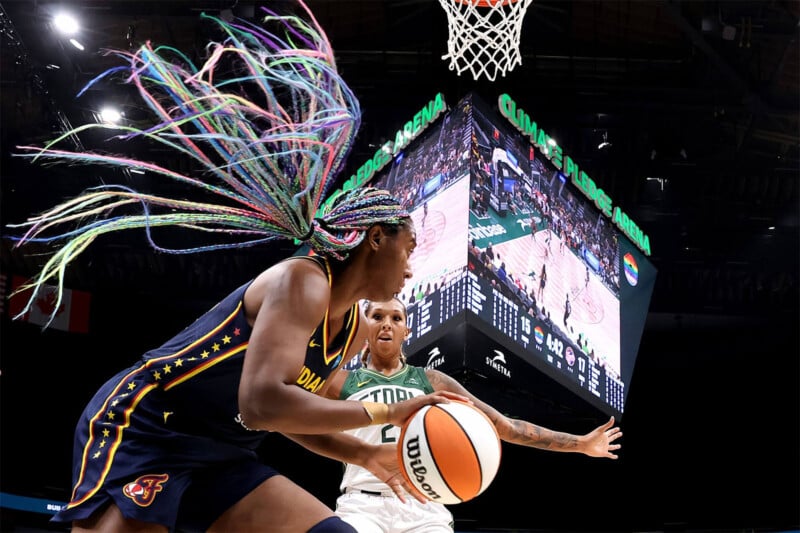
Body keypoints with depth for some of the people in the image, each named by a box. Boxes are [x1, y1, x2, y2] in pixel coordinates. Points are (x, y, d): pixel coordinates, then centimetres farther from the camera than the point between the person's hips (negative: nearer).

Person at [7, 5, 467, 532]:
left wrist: (369, 455, 2)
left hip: (219, 458, 9)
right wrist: (388, 413, -26)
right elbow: (262, 405, -33)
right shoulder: (302, 281, -20)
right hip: (139, 430, -9)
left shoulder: (355, 329, 8)